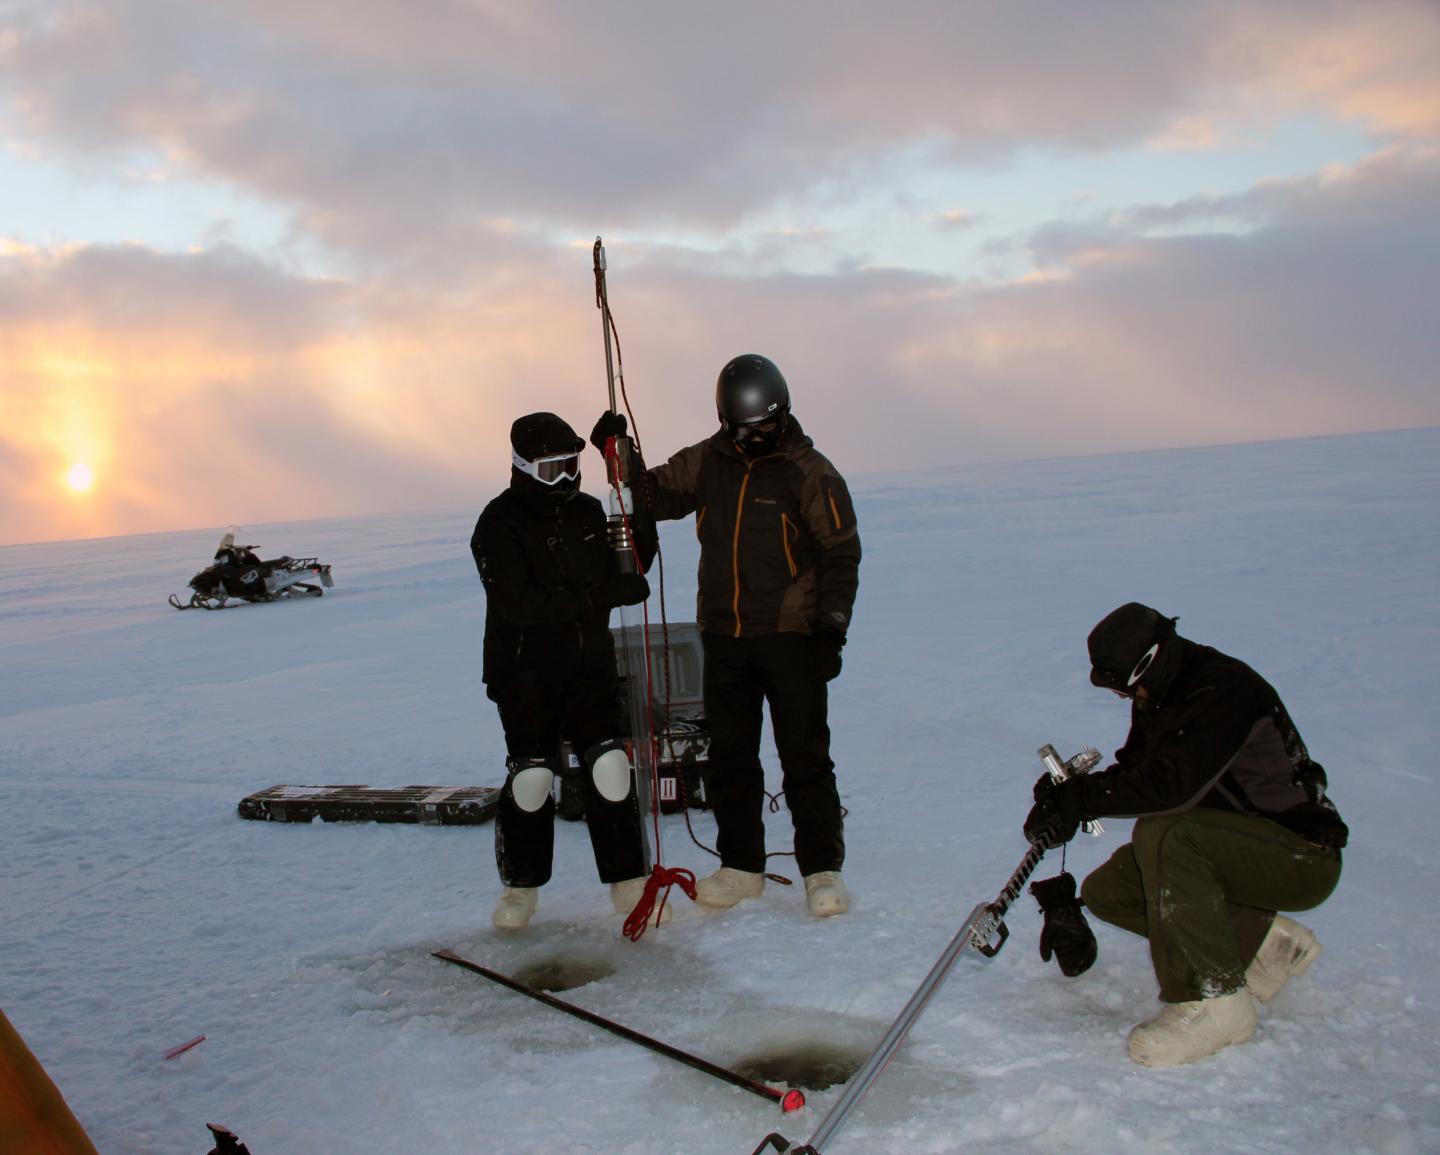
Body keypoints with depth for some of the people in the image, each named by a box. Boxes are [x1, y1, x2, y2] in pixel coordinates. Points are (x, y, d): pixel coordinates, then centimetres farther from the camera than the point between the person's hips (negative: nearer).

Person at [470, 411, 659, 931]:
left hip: (590, 667, 5)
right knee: (531, 776, -1)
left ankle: (629, 882, 11)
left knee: (610, 769, 0)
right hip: (524, 673, -4)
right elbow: (517, 601, -23)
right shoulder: (499, 524, -12)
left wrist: (644, 535, -6)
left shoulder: (588, 512, 8)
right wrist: (599, 595, -26)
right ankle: (521, 887, 19)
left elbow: (620, 574, 13)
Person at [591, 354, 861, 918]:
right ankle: (741, 865, 23)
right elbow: (655, 495, 18)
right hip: (723, 637, 5)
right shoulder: (708, 462, 6)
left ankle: (822, 869, 10)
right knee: (729, 756, 10)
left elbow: (840, 556, -5)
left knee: (805, 757, -1)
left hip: (789, 637, -4)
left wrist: (830, 630, -12)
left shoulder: (811, 473, -6)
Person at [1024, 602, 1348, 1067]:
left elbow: (1171, 785, -36)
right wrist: (1070, 789, -11)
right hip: (1234, 846, 10)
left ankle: (1213, 1000, -23)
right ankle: (1264, 941, 8)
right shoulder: (1157, 696, 4)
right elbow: (1133, 772, 8)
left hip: (1302, 857, -10)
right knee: (1106, 890, -1)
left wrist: (1078, 801, -32)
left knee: (1161, 833, -33)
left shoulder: (1225, 689, -25)